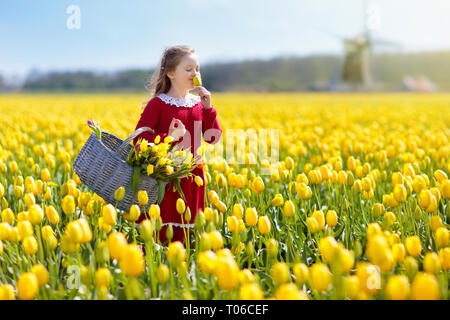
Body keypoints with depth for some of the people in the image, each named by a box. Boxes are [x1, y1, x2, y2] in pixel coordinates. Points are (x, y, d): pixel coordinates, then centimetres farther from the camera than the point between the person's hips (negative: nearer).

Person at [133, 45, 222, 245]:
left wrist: (208, 108, -4)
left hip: (191, 179, 4)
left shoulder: (199, 104, 9)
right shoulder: (158, 104, -5)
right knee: (158, 234, -1)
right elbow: (139, 139, -10)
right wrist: (167, 137, -21)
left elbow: (213, 138, 5)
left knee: (181, 233, 10)